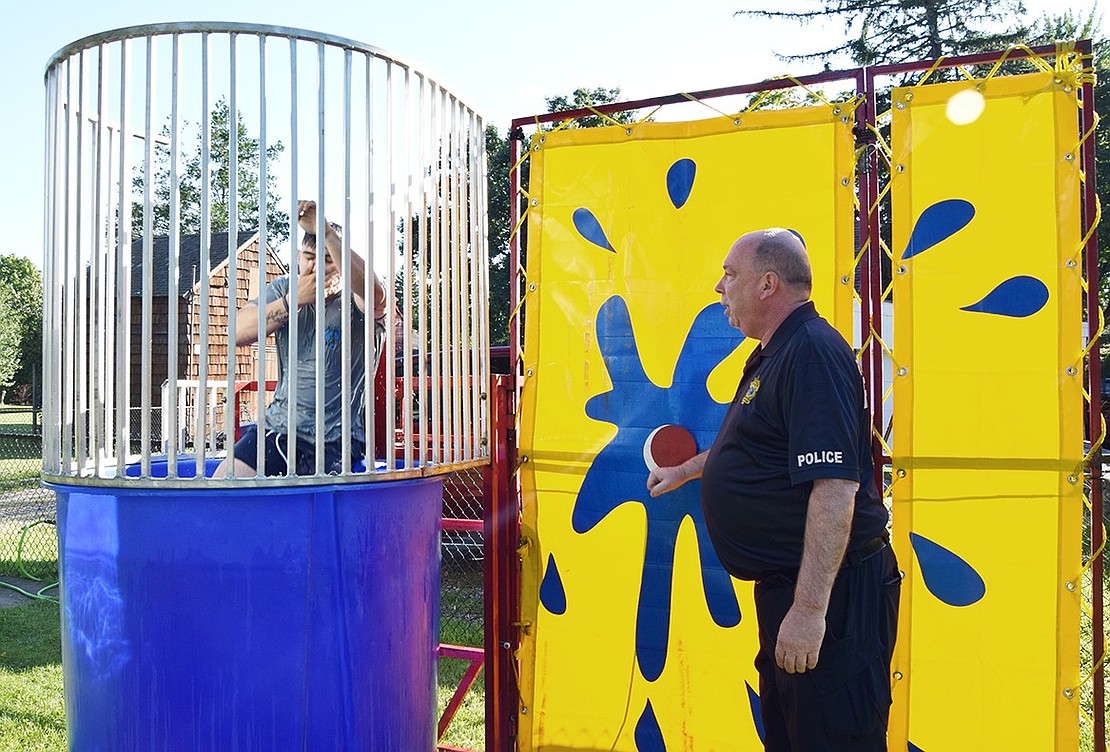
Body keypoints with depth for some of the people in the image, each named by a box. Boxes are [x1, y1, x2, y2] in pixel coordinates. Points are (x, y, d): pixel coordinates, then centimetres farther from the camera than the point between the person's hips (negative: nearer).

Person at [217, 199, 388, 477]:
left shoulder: (355, 300, -6)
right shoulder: (283, 289, 8)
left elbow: (374, 293, -34)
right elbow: (238, 333, -5)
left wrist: (325, 231, -40)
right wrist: (294, 299, -15)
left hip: (337, 442, -4)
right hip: (279, 427, 4)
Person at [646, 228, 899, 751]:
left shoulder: (812, 351, -19)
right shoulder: (771, 356, 14)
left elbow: (835, 487, -28)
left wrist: (809, 608, -30)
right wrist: (685, 471, 44)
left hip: (829, 591, -11)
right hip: (783, 586, 11)